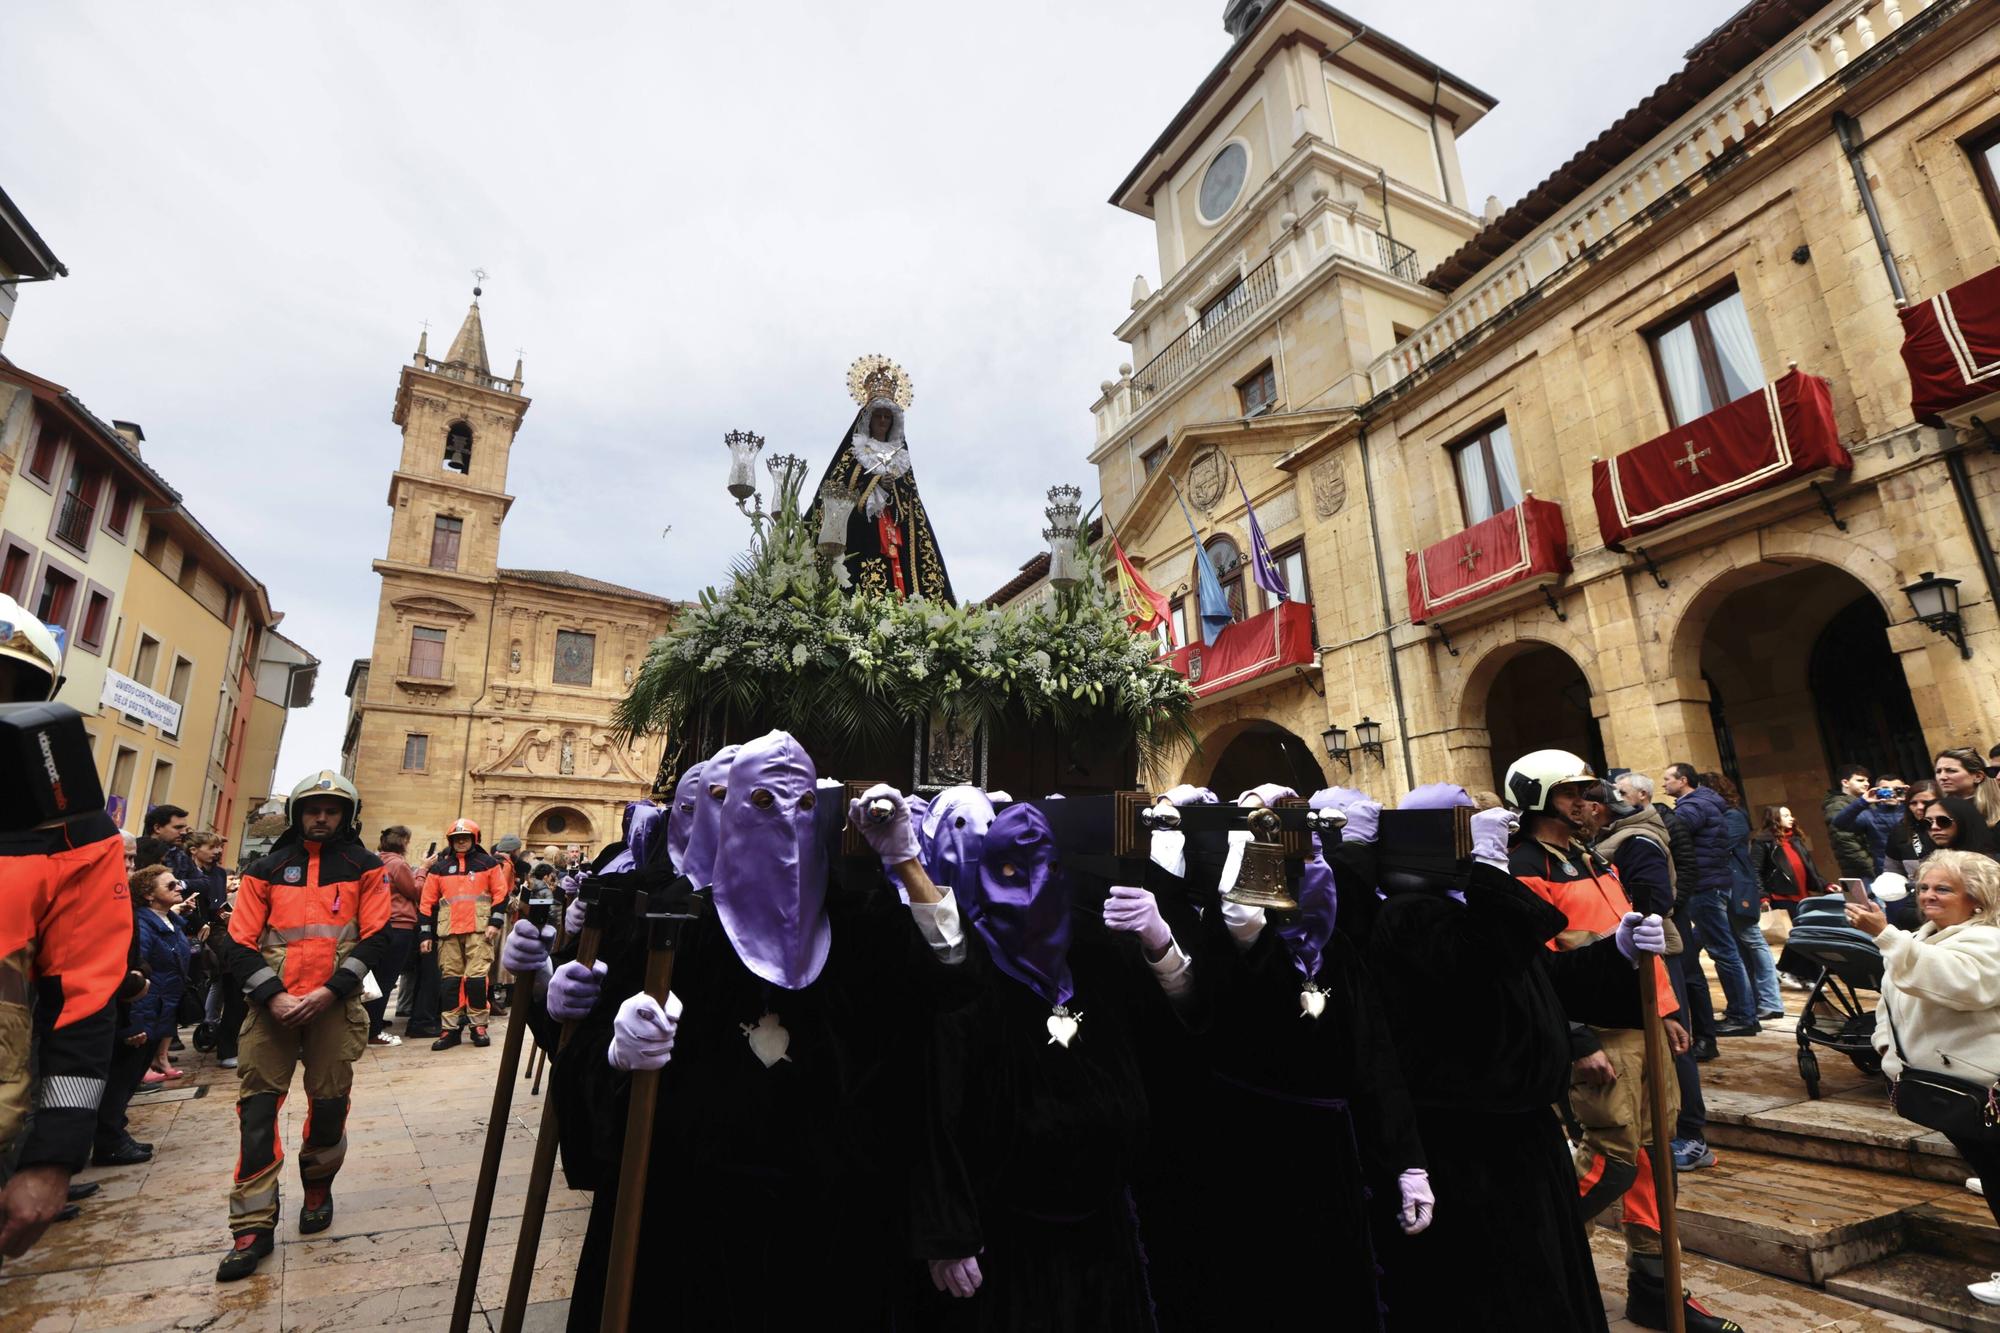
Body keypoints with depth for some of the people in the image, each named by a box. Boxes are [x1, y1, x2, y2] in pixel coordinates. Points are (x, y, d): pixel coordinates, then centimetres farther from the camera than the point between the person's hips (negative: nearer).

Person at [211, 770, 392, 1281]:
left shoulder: (364, 867, 3)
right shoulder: (266, 868, 7)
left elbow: (376, 938, -2)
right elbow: (238, 943, 3)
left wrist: (330, 991, -12)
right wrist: (273, 996, -10)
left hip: (335, 1006, -1)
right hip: (273, 1004, 1)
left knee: (329, 1104, 6)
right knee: (257, 1108, -3)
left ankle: (318, 1188, 33)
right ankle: (253, 1227, 8)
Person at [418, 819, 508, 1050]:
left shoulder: (489, 863, 5)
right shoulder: (439, 867, 11)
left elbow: (501, 894, 3)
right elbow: (427, 903, 11)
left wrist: (495, 922, -7)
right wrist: (425, 934, 6)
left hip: (479, 931, -3)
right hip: (448, 931, 3)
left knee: (476, 977, -6)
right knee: (449, 979, 5)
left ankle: (478, 1025, 5)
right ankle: (451, 1029, 14)